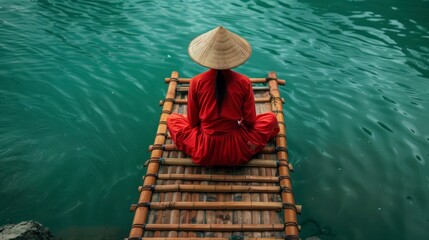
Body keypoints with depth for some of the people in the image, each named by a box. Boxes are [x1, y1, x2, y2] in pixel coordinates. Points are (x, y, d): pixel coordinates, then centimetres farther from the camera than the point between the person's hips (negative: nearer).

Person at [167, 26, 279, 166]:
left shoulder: (196, 82, -11)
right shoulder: (244, 82, -11)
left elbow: (192, 121, 0)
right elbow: (250, 121, -2)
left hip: (204, 153, 0)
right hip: (239, 152, 0)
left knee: (172, 119, 22)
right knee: (270, 117, 21)